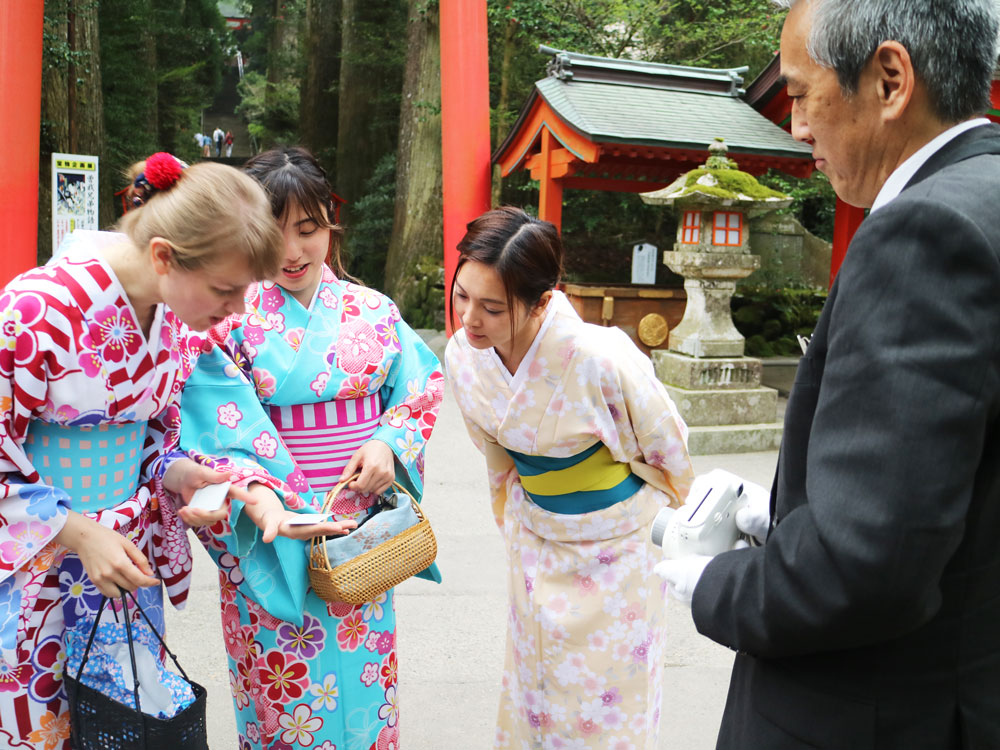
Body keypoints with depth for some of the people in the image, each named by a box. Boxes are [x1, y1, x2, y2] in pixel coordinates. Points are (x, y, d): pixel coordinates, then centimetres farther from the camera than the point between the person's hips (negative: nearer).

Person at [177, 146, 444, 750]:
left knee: (363, 676, 15)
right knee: (285, 684, 9)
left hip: (364, 524, 3)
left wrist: (391, 443, -12)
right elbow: (224, 427, -14)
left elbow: (421, 389, 7)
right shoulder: (228, 317, -7)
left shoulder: (372, 310, 3)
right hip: (271, 536, -2)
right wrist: (258, 492, -30)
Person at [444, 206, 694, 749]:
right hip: (535, 543, 5)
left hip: (614, 542, -4)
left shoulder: (600, 358, -30)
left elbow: (666, 447, -11)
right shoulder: (463, 358, -13)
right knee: (534, 686, 18)